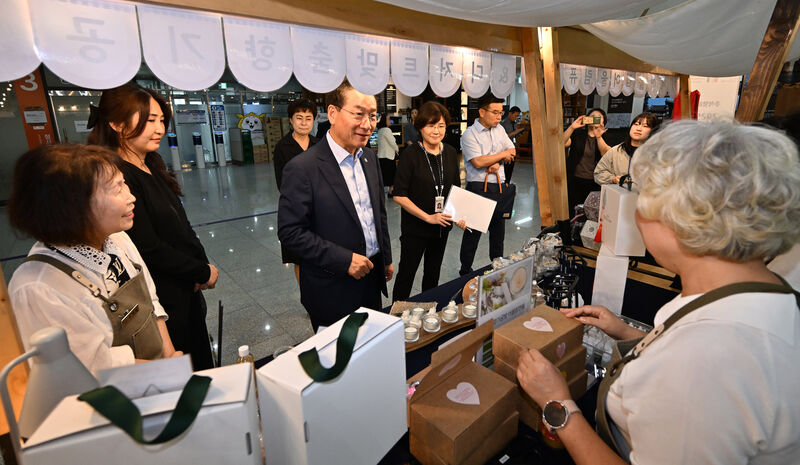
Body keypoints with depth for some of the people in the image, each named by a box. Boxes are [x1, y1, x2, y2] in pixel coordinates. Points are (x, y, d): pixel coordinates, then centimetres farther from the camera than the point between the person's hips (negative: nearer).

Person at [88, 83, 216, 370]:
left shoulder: (151, 168, 7)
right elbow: (147, 248, -23)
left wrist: (202, 266, -5)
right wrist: (203, 272, -13)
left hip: (185, 288, 8)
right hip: (162, 301, -8)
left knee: (200, 366, 23)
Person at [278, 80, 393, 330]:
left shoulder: (369, 158, 4)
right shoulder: (302, 168, -19)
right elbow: (290, 231, -19)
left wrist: (386, 258, 16)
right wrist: (344, 260, -22)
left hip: (371, 277, 6)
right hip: (332, 289, -6)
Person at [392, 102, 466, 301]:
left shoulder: (450, 153, 2)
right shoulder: (411, 154, -14)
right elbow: (399, 195, -16)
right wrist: (428, 217, -20)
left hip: (442, 227, 6)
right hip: (415, 228, -5)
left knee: (433, 274, 20)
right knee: (406, 275, 4)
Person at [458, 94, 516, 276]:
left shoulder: (499, 130, 11)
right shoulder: (469, 134, -11)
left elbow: (512, 151, 12)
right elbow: (478, 162, -20)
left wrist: (497, 163, -9)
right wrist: (502, 154, -8)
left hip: (499, 186, 7)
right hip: (478, 187, -7)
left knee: (498, 228, 16)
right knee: (473, 232, 1)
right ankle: (465, 271, 14)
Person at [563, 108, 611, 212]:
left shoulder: (605, 138, 6)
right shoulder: (577, 134, 6)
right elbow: (562, 143, -12)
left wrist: (599, 137, -29)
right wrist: (572, 127, -26)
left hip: (594, 183, 1)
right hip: (575, 180, 0)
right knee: (572, 210, 1)